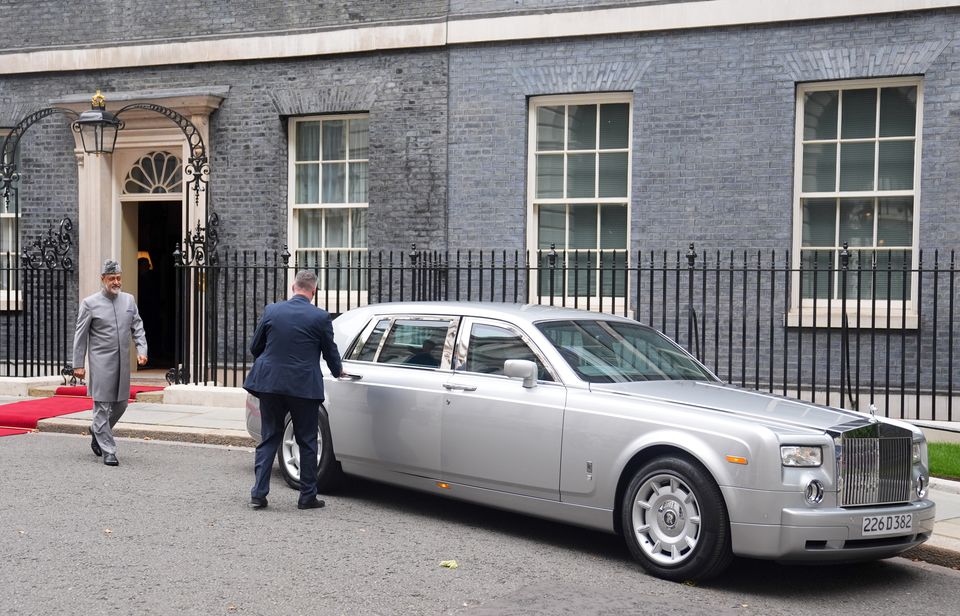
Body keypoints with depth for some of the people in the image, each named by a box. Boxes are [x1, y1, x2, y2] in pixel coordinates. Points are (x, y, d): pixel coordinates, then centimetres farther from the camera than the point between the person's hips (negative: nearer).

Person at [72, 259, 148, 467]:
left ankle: (97, 431, 36)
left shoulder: (129, 300, 10)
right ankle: (108, 451, 1)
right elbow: (80, 336, -2)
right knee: (102, 405, -4)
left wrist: (142, 350, -2)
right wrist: (78, 364, -4)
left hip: (123, 362, 5)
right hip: (101, 362, -5)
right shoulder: (90, 303, -4)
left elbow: (137, 327, 13)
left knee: (121, 403, 11)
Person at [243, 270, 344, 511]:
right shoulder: (320, 317, -8)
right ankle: (308, 496, 12)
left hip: (270, 383, 3)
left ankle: (258, 493, 6)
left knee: (268, 439, 11)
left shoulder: (271, 311, 0)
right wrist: (338, 371, 25)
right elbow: (330, 351, 4)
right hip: (303, 387, -3)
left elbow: (254, 347, 8)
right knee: (307, 442, 9)